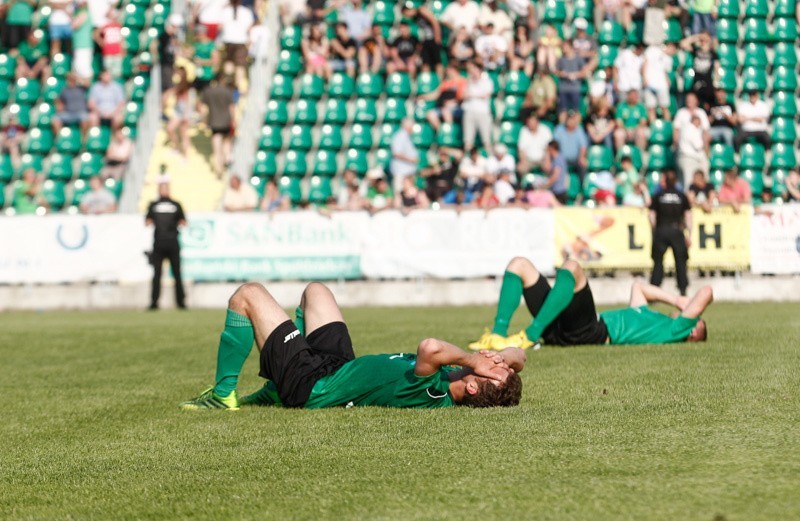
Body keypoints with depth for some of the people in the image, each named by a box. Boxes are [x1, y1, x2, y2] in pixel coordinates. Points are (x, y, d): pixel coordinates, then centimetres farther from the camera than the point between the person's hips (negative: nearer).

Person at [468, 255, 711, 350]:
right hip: (562, 329, 9)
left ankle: (529, 337, -35)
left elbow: (706, 293, 0)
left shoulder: (674, 329, 9)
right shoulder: (651, 317, 33)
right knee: (519, 265, 3)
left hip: (591, 333, -9)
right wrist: (675, 300, 44)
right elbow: (637, 286, 51)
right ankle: (498, 334, -16)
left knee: (571, 268, -30)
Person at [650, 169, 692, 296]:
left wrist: (654, 231, 16)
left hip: (661, 231, 0)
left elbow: (652, 216, 3)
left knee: (658, 262, 5)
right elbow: (688, 216, 3)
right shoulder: (682, 196, 5)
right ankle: (683, 289, -1)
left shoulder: (658, 196, 3)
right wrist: (689, 234, 6)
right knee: (680, 261, 5)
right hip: (677, 231, 0)